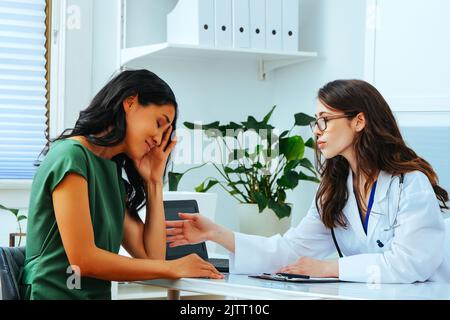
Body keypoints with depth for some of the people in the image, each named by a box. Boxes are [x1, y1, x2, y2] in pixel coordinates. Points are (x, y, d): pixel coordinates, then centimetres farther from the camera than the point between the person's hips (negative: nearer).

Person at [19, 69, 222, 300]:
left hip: (97, 294, 7)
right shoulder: (72, 155, -9)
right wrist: (173, 268, -8)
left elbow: (151, 256, 10)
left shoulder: (112, 173, 16)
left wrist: (154, 181, 9)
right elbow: (83, 260, -14)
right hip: (56, 293, -7)